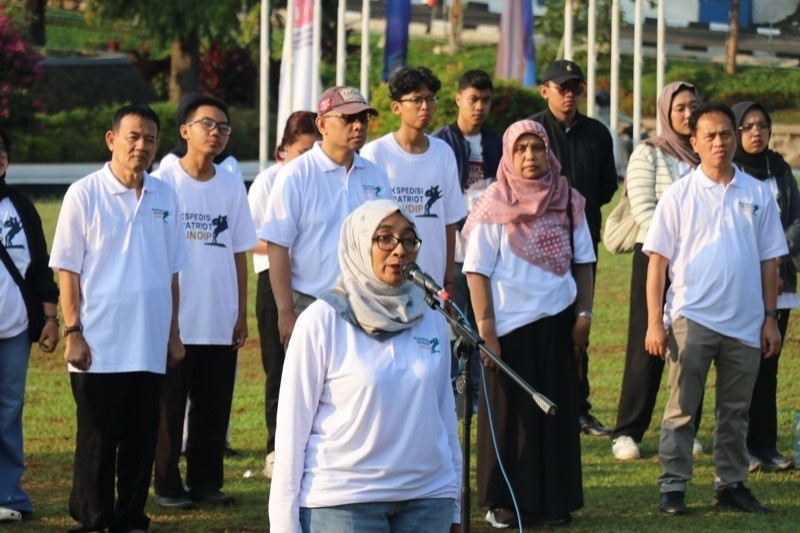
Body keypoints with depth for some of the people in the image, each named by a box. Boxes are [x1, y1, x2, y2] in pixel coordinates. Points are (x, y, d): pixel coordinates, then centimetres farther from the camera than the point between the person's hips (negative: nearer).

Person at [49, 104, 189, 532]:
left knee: (141, 439, 7)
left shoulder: (164, 197, 8)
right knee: (97, 441, 1)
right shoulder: (84, 194, -5)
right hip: (99, 347, -4)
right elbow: (67, 270, -4)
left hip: (149, 347, 4)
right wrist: (73, 332, -10)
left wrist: (173, 332, 12)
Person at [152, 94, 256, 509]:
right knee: (170, 406, 1)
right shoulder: (163, 183, -3)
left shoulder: (232, 186, 9)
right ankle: (168, 485, 7)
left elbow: (239, 253, 11)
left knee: (214, 407, 8)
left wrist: (242, 314, 7)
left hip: (221, 322, 4)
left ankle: (206, 481, 16)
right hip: (175, 320, -4)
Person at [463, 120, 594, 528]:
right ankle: (504, 502, 9)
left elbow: (583, 261, 11)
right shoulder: (495, 207, -4)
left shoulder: (568, 202, 5)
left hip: (557, 322, 3)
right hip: (511, 324, -3)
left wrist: (583, 314, 1)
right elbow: (477, 271, -6)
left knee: (557, 411, 5)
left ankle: (553, 500, 13)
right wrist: (485, 329, -12)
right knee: (509, 413, 1)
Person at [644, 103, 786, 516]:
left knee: (736, 411, 9)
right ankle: (673, 487, 2)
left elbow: (768, 261, 10)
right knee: (682, 408, -1)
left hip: (745, 322, 3)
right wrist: (655, 322, -8)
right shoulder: (679, 195, -1)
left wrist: (770, 318, 6)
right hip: (691, 319, -3)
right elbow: (658, 260, -2)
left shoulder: (757, 194, 7)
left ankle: (731, 484, 18)